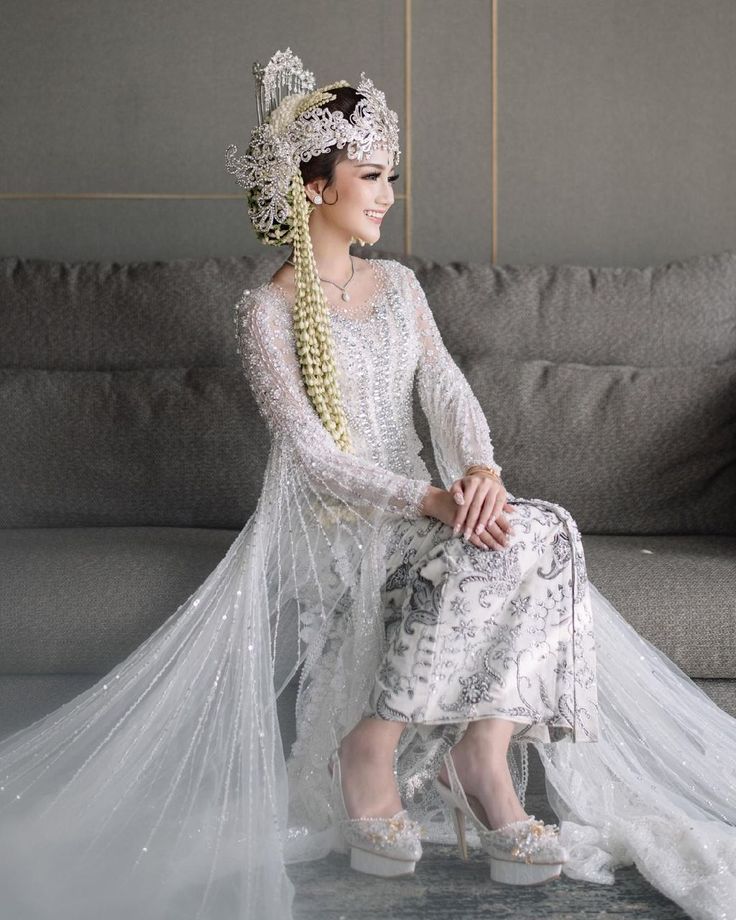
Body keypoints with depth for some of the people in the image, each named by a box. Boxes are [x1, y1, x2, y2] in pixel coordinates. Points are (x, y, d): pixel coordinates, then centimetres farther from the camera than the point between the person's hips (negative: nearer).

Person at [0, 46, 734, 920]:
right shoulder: (267, 311, -7)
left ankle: (483, 757, -20)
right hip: (329, 527, -6)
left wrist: (480, 467, -21)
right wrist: (427, 502, -28)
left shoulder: (398, 285, 13)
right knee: (487, 552, -32)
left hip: (415, 507, 6)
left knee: (543, 537, -24)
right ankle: (372, 753, -18)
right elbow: (311, 452, -15)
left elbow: (446, 390, 2)